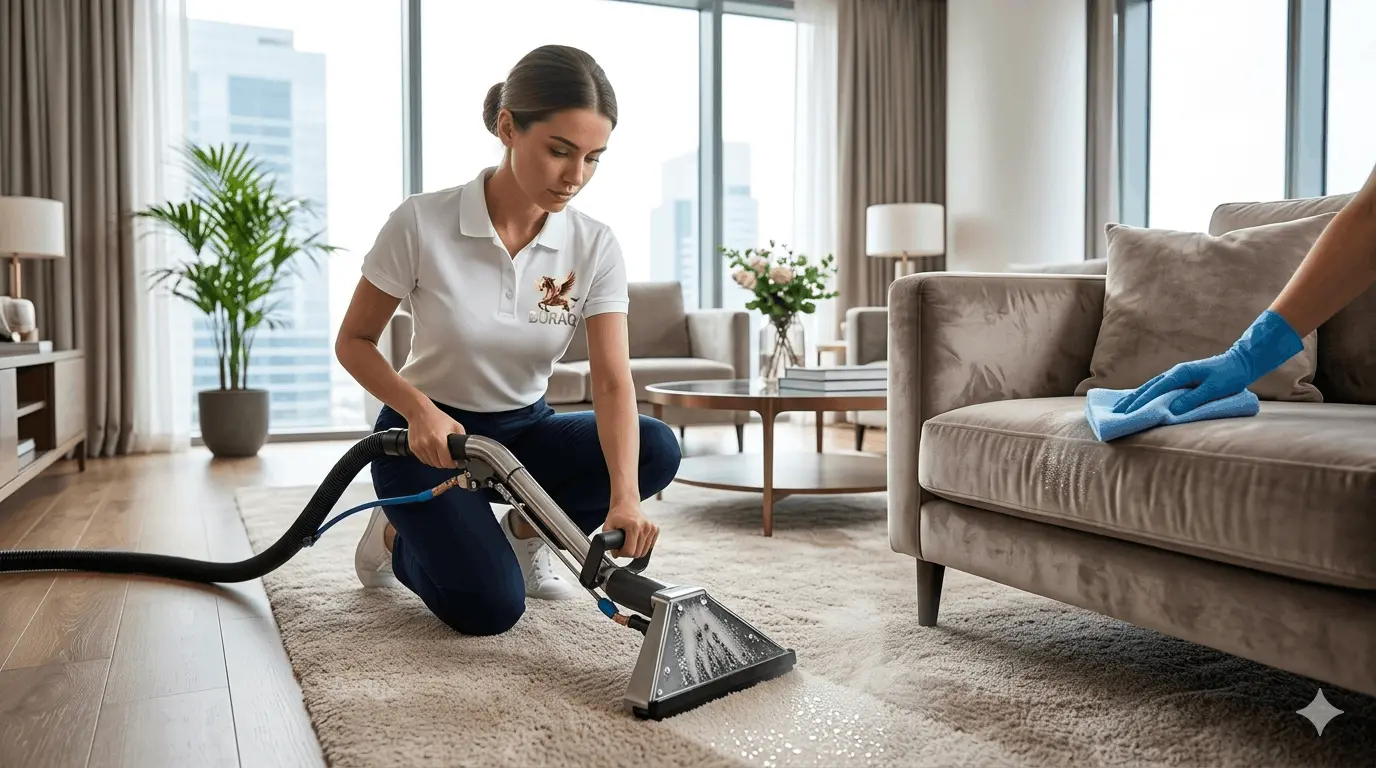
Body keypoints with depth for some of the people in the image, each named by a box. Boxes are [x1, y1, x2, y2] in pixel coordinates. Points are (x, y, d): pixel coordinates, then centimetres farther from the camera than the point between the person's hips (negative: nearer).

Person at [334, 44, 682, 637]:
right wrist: (418, 409, -27)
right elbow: (353, 341, -9)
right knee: (490, 606, -23)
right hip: (428, 433, -3)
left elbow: (612, 382, -21)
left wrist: (624, 495, -37)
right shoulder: (421, 222, -20)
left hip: (523, 431, 4)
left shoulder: (595, 248, -13)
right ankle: (397, 537, 11)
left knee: (656, 449, -23)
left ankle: (523, 532, 4)